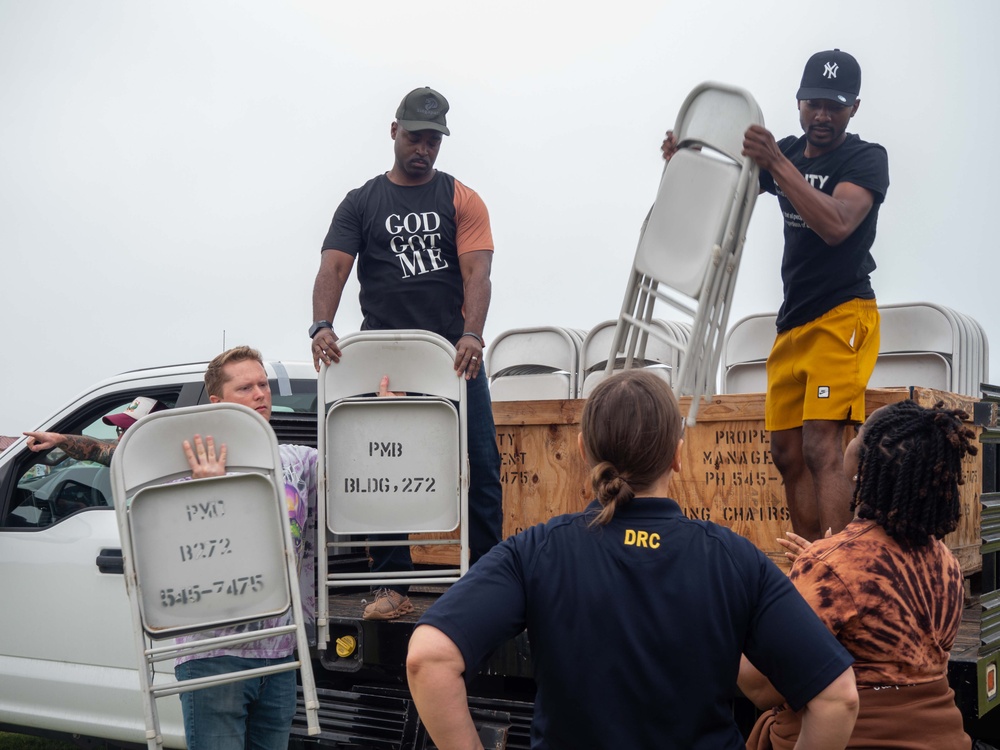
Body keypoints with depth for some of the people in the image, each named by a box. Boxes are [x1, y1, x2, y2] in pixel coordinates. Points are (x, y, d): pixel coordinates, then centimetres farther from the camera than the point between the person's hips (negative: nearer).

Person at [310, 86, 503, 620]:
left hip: (455, 356, 0)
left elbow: (477, 272, -5)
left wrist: (472, 335, -23)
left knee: (480, 467, -2)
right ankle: (392, 585, 11)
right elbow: (333, 267, -2)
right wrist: (322, 325, -21)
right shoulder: (361, 203, 11)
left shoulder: (462, 201, 8)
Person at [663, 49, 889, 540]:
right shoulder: (787, 153, 12)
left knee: (821, 449, -19)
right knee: (787, 453, 8)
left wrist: (776, 164, -28)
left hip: (842, 315, -7)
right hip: (793, 320, 7)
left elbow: (836, 225, -25)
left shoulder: (866, 159, -7)